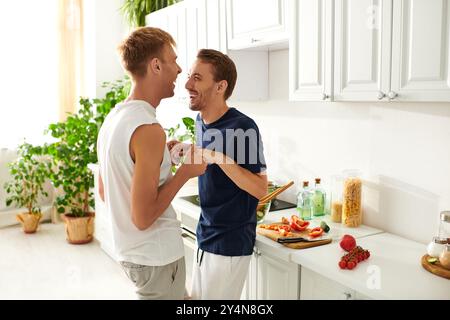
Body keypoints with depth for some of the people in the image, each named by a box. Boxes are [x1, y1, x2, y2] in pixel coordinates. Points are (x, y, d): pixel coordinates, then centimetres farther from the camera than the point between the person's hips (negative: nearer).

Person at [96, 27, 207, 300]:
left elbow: (104, 193, 12)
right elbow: (143, 218, -25)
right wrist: (185, 172, -15)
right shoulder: (148, 129, -25)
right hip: (157, 257, -9)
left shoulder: (112, 118, 4)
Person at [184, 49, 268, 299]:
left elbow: (261, 190, -21)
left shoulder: (243, 127, -20)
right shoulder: (201, 121, 4)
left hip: (231, 242, -8)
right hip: (206, 236, 8)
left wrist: (220, 158, -30)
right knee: (197, 296, 20)